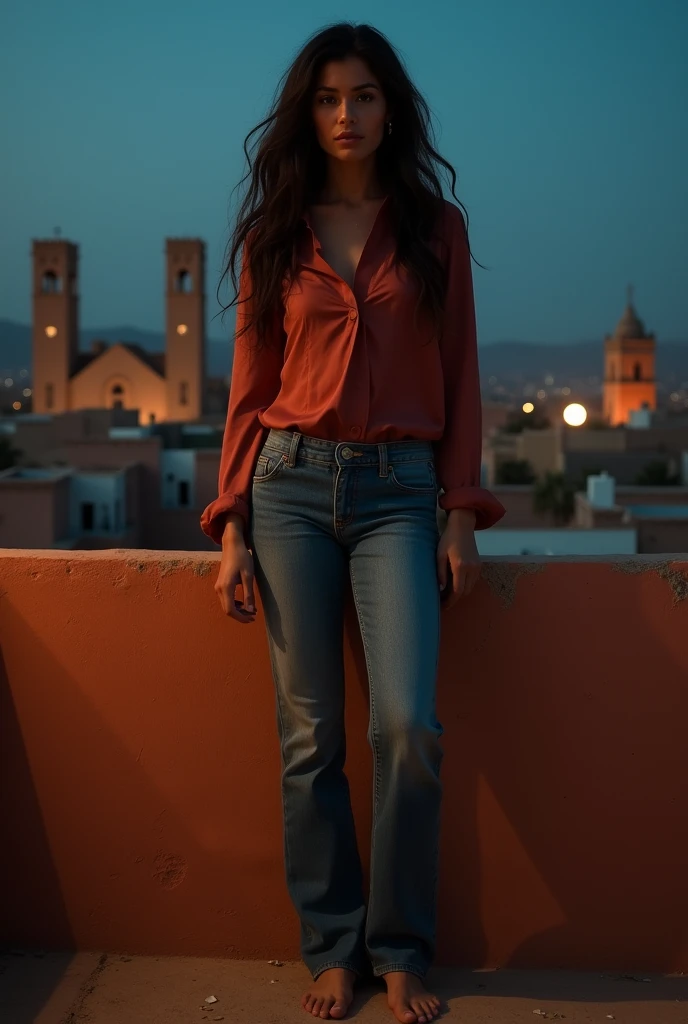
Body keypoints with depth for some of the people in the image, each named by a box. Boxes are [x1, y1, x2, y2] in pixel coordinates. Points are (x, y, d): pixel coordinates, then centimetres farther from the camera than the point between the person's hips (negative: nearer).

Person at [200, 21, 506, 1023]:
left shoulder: (435, 227, 9)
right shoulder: (274, 234, 10)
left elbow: (459, 379, 8)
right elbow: (251, 388, 9)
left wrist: (462, 513, 0)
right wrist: (233, 529, 3)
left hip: (398, 491, -1)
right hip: (292, 485, 1)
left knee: (409, 725, -12)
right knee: (311, 735, 1)